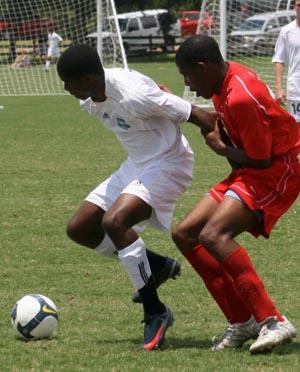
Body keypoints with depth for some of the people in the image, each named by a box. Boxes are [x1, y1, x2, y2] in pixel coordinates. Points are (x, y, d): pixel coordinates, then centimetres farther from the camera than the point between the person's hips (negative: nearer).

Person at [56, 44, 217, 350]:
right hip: (136, 165, 10)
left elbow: (200, 118, -26)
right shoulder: (90, 100, -2)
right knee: (79, 228, 5)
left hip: (168, 164, -10)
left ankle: (155, 313, -20)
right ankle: (156, 265, 18)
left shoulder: (133, 95, -30)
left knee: (114, 221, -31)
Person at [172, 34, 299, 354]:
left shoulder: (241, 98, -25)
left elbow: (260, 159, -19)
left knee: (213, 235, -29)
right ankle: (242, 321, 2)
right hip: (248, 173, 11)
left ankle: (273, 322, -30)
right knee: (184, 234, 4)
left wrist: (220, 148, -6)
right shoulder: (226, 81, 4)